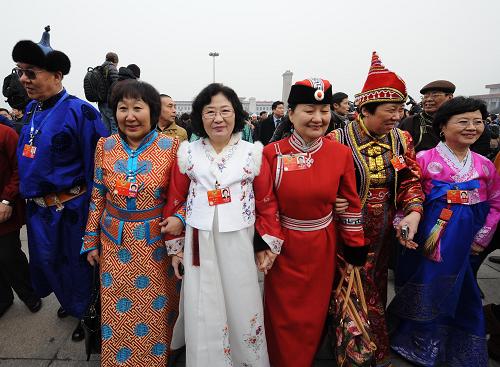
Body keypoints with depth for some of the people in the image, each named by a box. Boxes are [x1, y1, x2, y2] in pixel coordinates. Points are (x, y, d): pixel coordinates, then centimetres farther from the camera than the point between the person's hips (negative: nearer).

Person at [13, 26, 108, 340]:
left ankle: (87, 315, 38)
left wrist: (94, 214, -16)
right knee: (49, 262, 23)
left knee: (76, 264, 12)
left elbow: (97, 166, -18)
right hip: (37, 208, 7)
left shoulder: (79, 111, -19)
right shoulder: (32, 110, 5)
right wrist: (23, 197, 16)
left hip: (70, 210, -7)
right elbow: (27, 158, 17)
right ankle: (68, 301, 51)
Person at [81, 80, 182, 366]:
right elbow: (97, 198, 6)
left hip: (157, 241, -2)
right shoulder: (105, 146, -1)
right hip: (115, 243, 3)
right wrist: (92, 241, 9)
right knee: (117, 311, 18)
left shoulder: (171, 146, -10)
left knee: (157, 308, 14)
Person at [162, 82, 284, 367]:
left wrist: (269, 245, -1)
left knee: (242, 308, 12)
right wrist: (175, 246, 6)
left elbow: (267, 202, 0)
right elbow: (175, 201, 5)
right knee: (203, 313, 12)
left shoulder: (253, 153, -2)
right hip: (199, 244, 1)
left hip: (239, 243, 0)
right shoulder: (187, 153, 1)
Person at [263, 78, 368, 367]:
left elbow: (351, 204, 1)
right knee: (283, 316, 15)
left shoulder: (341, 153, -6)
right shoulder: (271, 153, -11)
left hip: (323, 246, 2)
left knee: (315, 315, 22)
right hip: (283, 246, -2)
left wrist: (355, 247, 3)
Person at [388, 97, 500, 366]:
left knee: (460, 295, 17)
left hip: (463, 245, 4)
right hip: (426, 240, -4)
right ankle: (418, 345, 35)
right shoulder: (424, 159, -10)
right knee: (424, 291, 10)